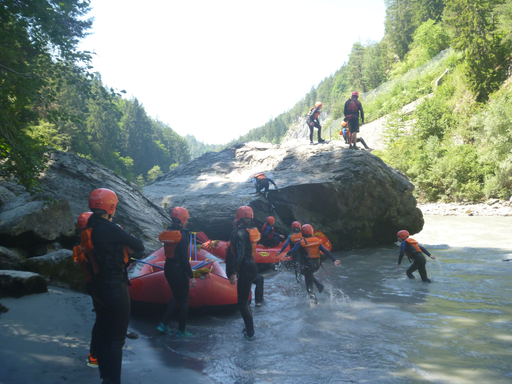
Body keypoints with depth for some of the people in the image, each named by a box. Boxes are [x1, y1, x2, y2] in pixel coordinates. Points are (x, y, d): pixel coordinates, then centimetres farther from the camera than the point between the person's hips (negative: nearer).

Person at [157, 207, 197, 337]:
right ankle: (181, 331, 17)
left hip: (168, 268, 7)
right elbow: (184, 258, -20)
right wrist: (191, 276, -15)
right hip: (179, 270, -7)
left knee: (176, 297, 23)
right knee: (184, 300, 8)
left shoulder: (168, 232, 3)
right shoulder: (182, 235, -19)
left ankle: (163, 324, 18)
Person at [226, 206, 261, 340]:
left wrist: (233, 272, -28)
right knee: (245, 300, 22)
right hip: (251, 267, 9)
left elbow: (240, 254, -27)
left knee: (242, 302, 1)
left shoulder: (240, 233, -19)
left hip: (245, 270, -9)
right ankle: (249, 328, 32)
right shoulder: (253, 231, 7)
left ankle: (250, 333, 7)